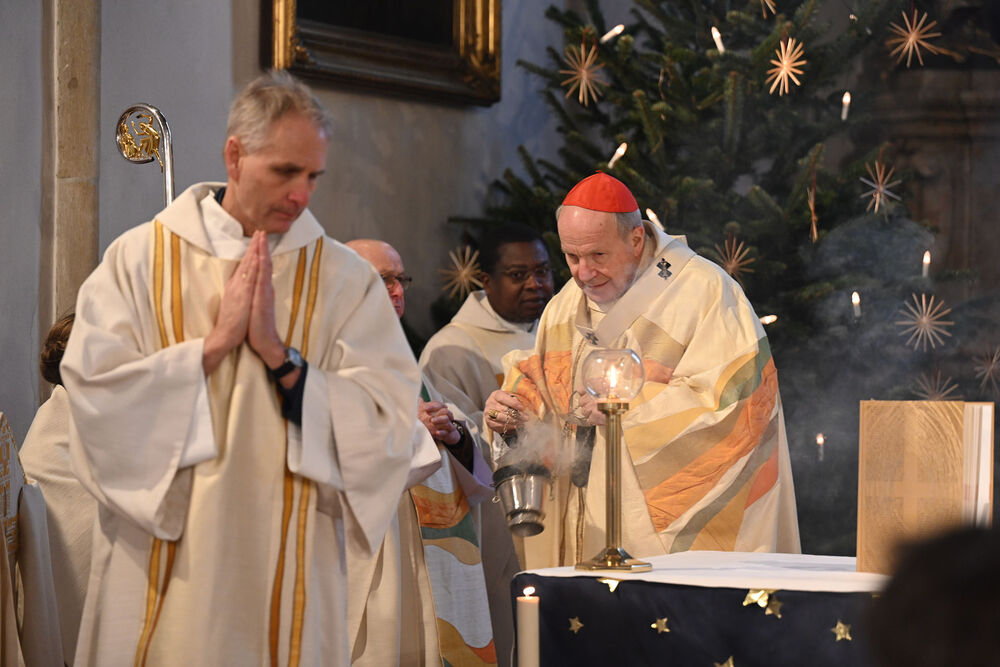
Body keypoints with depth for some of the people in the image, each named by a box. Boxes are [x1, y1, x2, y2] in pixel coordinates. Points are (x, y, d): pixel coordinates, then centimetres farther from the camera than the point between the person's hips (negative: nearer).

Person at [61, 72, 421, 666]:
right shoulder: (139, 259, 0)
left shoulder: (346, 279, 2)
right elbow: (95, 392, -11)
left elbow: (388, 423, -8)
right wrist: (214, 344, -15)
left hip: (288, 572, 1)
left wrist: (282, 357, -16)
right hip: (163, 571, -1)